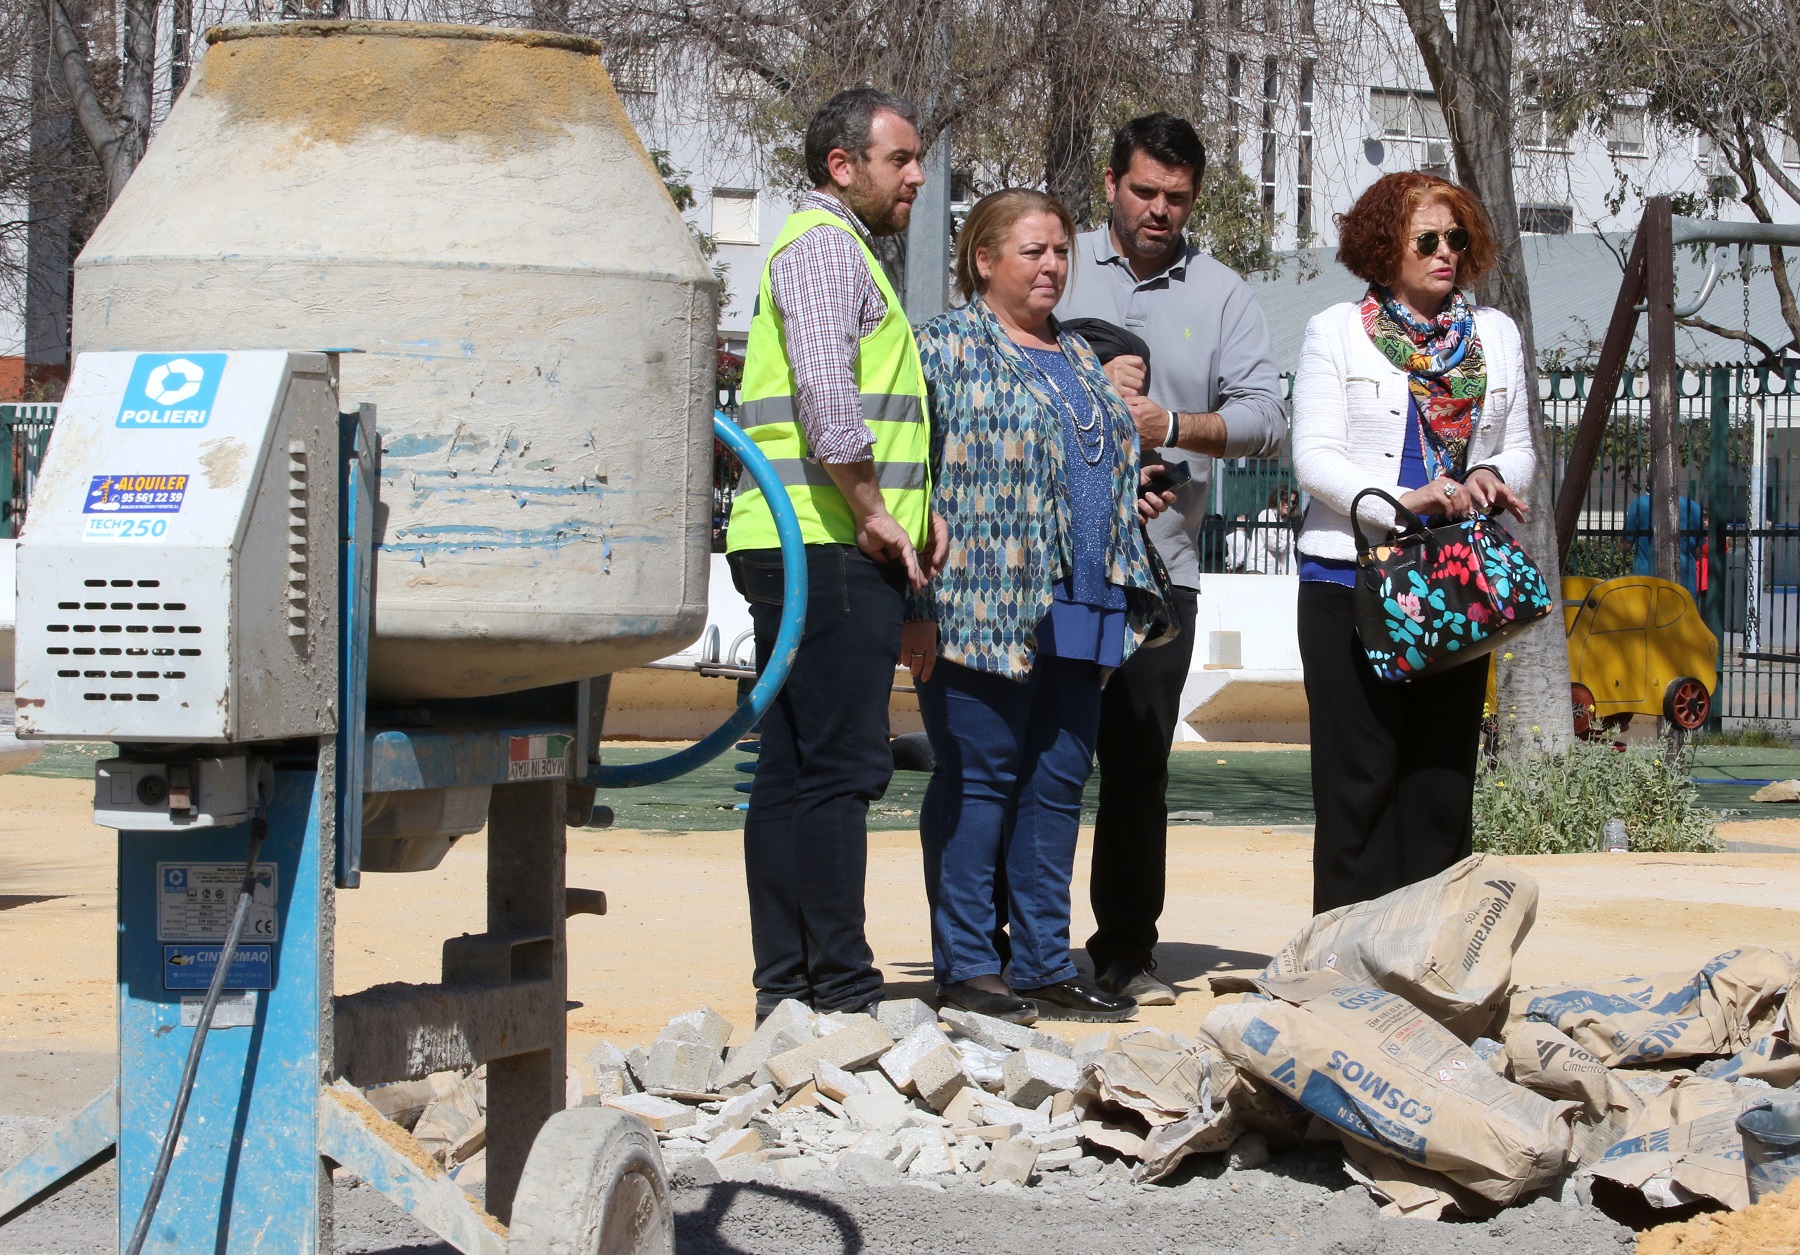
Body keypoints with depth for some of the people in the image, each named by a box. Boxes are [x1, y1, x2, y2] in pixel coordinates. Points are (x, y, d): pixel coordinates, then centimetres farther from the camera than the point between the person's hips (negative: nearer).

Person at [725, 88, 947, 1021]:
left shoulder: (839, 249, 26)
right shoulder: (824, 244, -7)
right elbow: (824, 389, -21)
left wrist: (915, 509, 16)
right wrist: (872, 513, -16)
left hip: (799, 549, 11)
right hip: (826, 548, -11)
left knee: (794, 770, 9)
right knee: (840, 767, -11)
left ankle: (786, 987, 12)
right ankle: (842, 990, -11)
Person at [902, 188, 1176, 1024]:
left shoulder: (1078, 359, 22)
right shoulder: (947, 350, -2)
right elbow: (917, 480, -9)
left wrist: (1128, 503, 15)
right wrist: (919, 603, -15)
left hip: (1078, 610, 8)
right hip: (985, 609, -8)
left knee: (1058, 782, 7)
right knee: (978, 777, -5)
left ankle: (1044, 963, 12)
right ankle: (965, 965, 0)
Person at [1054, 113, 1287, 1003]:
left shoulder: (1222, 295, 13)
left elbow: (1264, 415, 4)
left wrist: (1174, 426, -12)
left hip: (1159, 563, 1)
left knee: (1139, 764, 2)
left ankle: (1126, 949, 9)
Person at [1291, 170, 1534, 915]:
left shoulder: (1496, 335, 15)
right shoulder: (1337, 333, 3)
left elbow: (1519, 446, 17)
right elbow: (1314, 459, -5)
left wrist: (1493, 478, -8)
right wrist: (1400, 501, -21)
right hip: (1351, 579, -3)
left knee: (1443, 776, 2)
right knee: (1360, 776, -5)